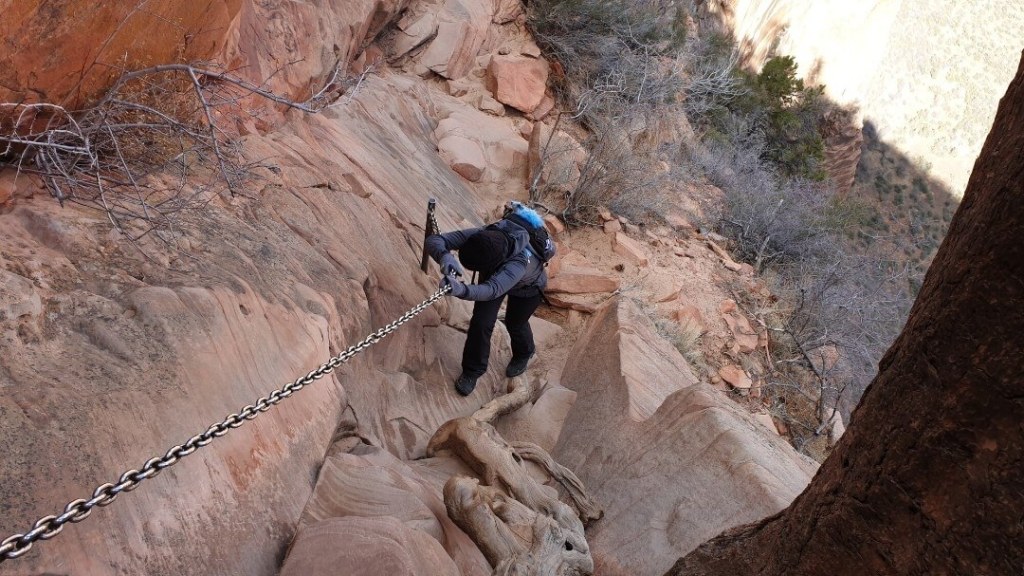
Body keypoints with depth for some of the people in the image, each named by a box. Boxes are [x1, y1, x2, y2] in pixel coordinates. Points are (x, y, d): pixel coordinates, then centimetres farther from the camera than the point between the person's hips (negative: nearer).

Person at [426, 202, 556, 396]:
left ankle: (523, 354, 54)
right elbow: (433, 240, -40)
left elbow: (492, 289, -67)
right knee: (481, 322, -4)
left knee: (515, 323, 17)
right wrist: (445, 256, -63)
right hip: (495, 273, 3)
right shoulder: (478, 235, -39)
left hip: (528, 287, -3)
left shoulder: (520, 260, -52)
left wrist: (462, 290, -86)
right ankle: (472, 370, 23)